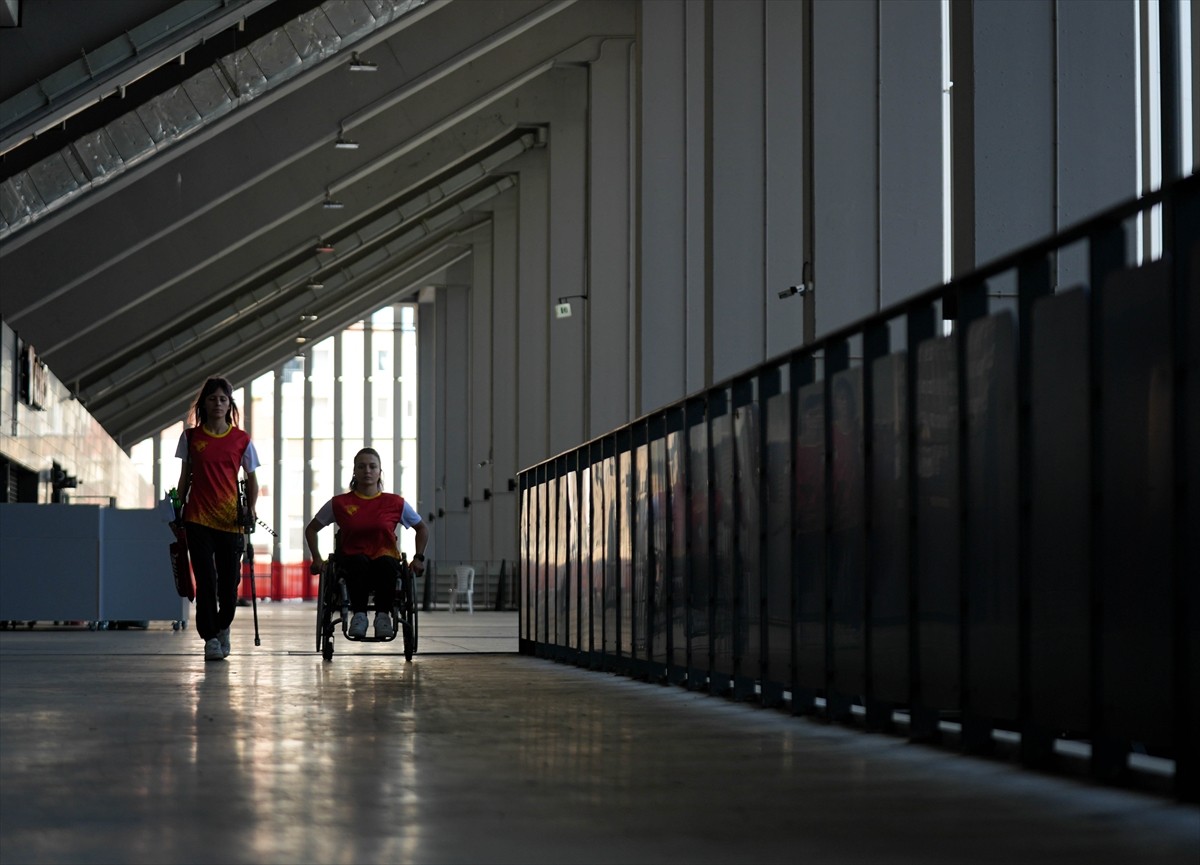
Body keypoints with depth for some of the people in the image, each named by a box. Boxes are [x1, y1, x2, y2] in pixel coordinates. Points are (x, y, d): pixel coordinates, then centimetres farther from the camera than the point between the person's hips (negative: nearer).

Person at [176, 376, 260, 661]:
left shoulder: (241, 440, 3)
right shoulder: (190, 437, 5)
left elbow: (251, 478, 11)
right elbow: (185, 477, 12)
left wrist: (251, 509, -1)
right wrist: (178, 510, 8)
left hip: (230, 520, 0)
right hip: (198, 518, 0)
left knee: (229, 581, 3)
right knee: (206, 580, -8)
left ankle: (223, 627, 30)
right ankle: (210, 638, -3)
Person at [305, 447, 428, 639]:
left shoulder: (395, 503, 6)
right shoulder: (339, 504, 5)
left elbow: (422, 529, 20)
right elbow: (311, 529, 17)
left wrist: (419, 558, 8)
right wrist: (317, 559, 5)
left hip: (385, 560, 0)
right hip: (353, 564, 0)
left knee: (387, 563, -37)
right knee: (358, 561, -37)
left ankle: (383, 616, -32)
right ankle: (358, 615, -32)